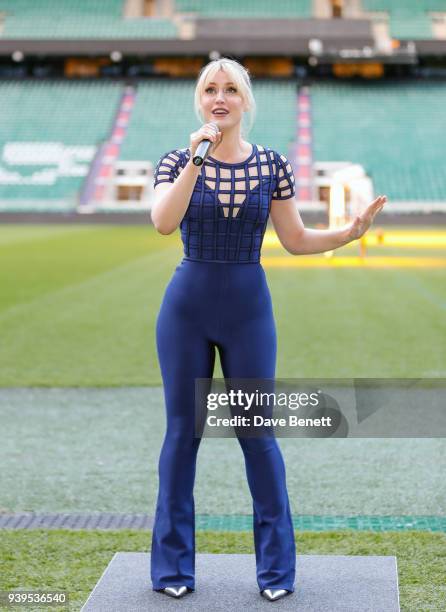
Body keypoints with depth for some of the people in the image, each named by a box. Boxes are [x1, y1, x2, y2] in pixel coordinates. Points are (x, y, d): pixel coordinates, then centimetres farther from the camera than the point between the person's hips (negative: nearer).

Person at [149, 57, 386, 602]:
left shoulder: (273, 165, 1)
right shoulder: (177, 162, -2)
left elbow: (296, 240, 4)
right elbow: (163, 223, -21)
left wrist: (350, 232, -10)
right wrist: (197, 160, -28)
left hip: (249, 307, 0)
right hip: (187, 305, 0)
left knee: (257, 432, 3)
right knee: (182, 430, 5)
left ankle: (276, 567, 16)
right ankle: (173, 566, 18)